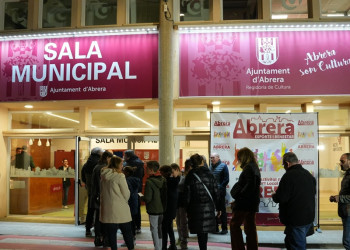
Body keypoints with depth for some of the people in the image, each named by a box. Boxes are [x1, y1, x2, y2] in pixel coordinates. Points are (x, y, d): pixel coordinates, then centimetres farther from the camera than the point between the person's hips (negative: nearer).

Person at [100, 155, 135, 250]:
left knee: (111, 231, 11)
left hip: (107, 208, 5)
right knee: (127, 231, 10)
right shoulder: (119, 176, -14)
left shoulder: (103, 175, 3)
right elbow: (126, 193, -9)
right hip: (120, 209, -4)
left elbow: (102, 191, 11)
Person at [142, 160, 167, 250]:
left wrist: (142, 197, -1)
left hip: (153, 210, -7)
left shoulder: (149, 182, -20)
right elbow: (166, 194, 9)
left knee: (154, 230, 4)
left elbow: (147, 198, -20)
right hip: (162, 209, 7)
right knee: (160, 229, 18)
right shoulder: (163, 180, 2)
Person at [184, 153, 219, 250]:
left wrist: (187, 210, 4)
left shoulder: (190, 176, -5)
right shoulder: (209, 174, 2)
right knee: (205, 230, 16)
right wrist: (218, 207, 9)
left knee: (200, 232, 3)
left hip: (196, 208, -3)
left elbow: (187, 195, -4)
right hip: (209, 207, 3)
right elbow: (216, 192, 2)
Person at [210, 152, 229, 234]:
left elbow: (226, 179, -9)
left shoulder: (223, 166, -4)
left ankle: (224, 229, 6)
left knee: (222, 210, 0)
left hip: (220, 192, -6)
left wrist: (220, 188, -15)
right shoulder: (210, 167, 14)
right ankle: (215, 228, 21)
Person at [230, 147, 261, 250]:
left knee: (234, 224, -3)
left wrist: (239, 195, -16)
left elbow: (250, 185, -23)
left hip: (244, 203, -9)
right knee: (250, 227, 13)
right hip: (252, 203, 10)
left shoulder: (248, 168, -14)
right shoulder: (255, 167, 15)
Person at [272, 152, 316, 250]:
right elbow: (313, 193, 19)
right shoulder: (309, 175, 8)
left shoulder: (289, 175, -18)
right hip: (309, 218, 8)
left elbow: (280, 198, -22)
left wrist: (274, 195, 1)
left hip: (295, 219, -8)